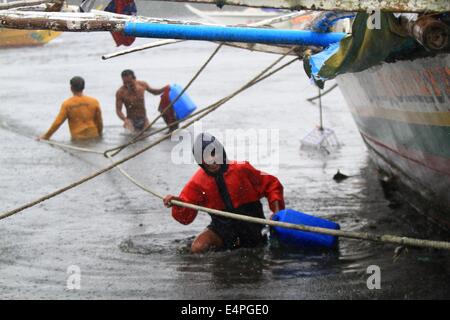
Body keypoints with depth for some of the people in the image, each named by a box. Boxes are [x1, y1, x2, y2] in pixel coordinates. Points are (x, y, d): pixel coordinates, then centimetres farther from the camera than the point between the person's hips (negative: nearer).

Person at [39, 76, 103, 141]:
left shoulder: (67, 104, -4)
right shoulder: (94, 102, 1)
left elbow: (57, 123, -2)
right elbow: (99, 121, 9)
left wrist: (46, 136, 9)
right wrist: (99, 134, 26)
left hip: (77, 138, -2)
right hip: (93, 137, 2)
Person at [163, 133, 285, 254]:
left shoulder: (241, 170, -11)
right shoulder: (197, 183, -7)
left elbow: (271, 185, -3)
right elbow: (185, 217, -8)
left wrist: (277, 211, -16)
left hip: (251, 221, 0)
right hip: (222, 225, 0)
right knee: (197, 248, -23)